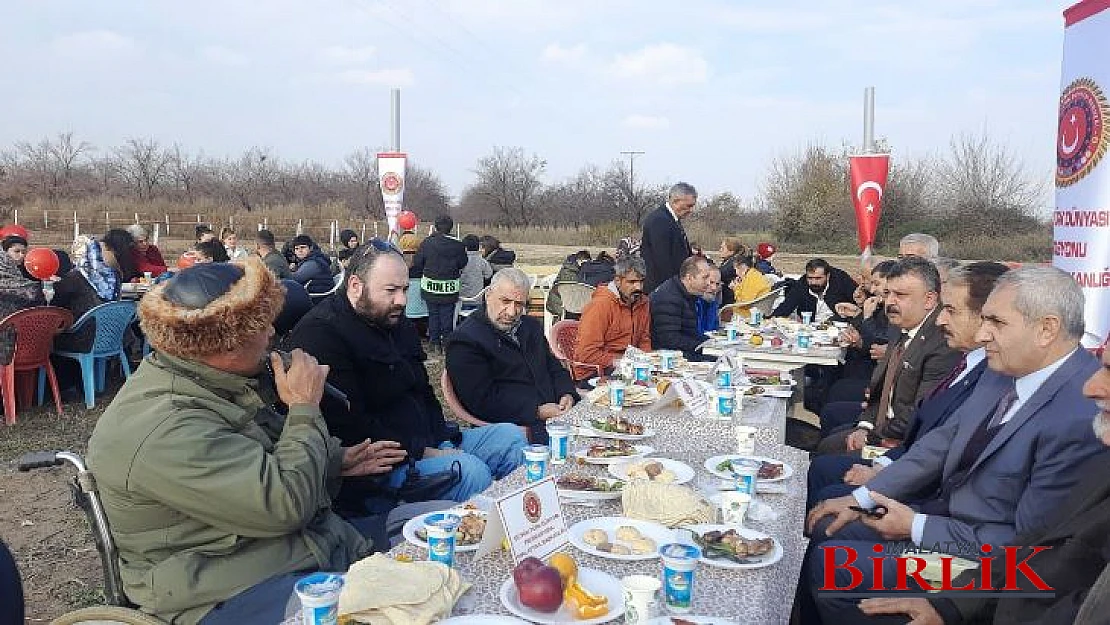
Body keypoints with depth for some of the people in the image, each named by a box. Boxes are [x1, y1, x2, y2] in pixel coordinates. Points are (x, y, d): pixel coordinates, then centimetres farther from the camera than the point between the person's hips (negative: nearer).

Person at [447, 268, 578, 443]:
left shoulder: (530, 326, 20)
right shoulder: (466, 340, -7)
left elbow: (554, 368, 25)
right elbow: (484, 400, -14)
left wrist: (567, 394, 2)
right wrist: (537, 412, -18)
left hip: (554, 413, 8)